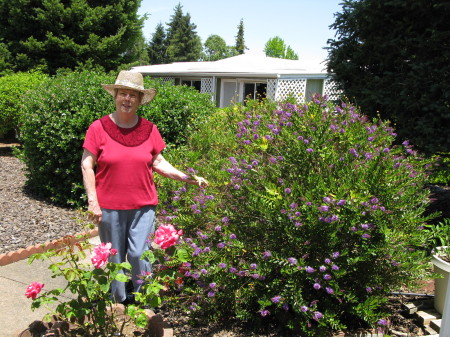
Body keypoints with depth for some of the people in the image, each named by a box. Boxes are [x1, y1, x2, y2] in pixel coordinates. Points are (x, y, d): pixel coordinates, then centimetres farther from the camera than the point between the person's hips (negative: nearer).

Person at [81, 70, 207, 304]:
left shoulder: (149, 129, 3)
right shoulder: (99, 127, -5)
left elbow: (158, 162, 9)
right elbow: (86, 165, -4)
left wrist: (186, 178, -2)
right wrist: (92, 201, -9)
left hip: (143, 205, 1)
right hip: (109, 206, -1)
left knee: (138, 254, 0)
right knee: (114, 258, 11)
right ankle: (119, 300, 32)